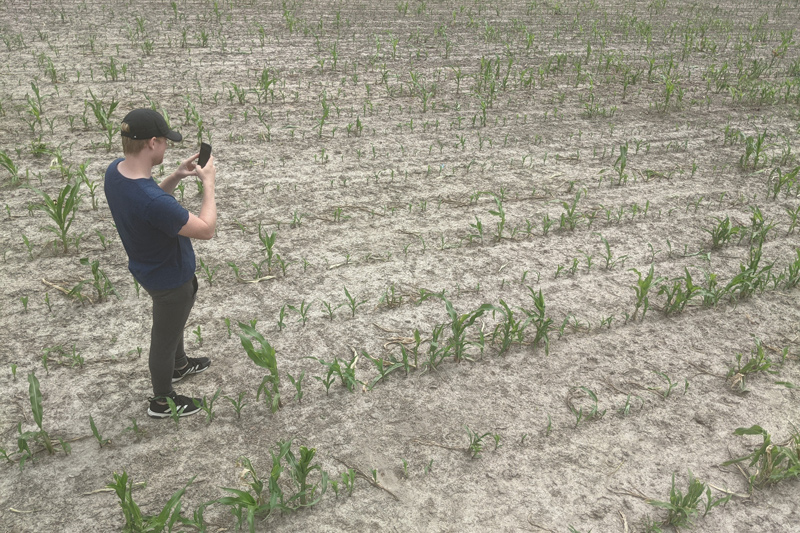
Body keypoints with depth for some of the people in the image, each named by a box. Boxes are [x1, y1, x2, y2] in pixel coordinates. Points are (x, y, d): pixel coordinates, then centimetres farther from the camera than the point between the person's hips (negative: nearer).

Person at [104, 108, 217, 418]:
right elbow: (206, 230, -30)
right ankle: (162, 401, 40)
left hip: (150, 268, 9)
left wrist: (177, 176, -7)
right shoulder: (153, 203, -41)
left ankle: (179, 364, 61)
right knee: (165, 338, 15)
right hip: (170, 280, -9)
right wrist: (208, 182, -21)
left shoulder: (115, 171, -13)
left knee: (173, 322, 34)